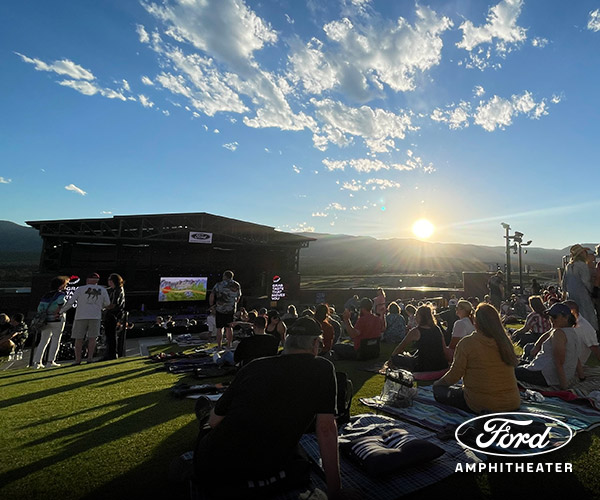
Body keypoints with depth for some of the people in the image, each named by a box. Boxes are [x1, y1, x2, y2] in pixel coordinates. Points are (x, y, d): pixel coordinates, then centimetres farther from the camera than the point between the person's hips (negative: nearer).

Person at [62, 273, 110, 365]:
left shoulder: (80, 289, -1)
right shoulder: (102, 290, 4)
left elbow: (70, 302, -3)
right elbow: (107, 303, 10)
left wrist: (62, 311, 10)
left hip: (81, 317, -1)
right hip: (95, 316, 1)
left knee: (79, 338, 8)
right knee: (92, 338, 9)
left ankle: (78, 359, 5)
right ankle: (90, 358, 4)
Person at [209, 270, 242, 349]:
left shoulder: (218, 285, -5)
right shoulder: (237, 285, 4)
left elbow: (211, 297, -7)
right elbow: (238, 298, 12)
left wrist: (212, 306, 7)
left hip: (220, 310, -3)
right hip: (231, 310, 3)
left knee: (219, 328, 6)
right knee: (229, 328, 14)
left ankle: (219, 346, 8)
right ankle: (229, 345, 18)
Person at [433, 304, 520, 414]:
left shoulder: (467, 343, -15)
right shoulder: (506, 342, 0)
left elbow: (455, 374, -10)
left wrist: (437, 383, 10)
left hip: (481, 406, -8)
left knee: (438, 390, 7)